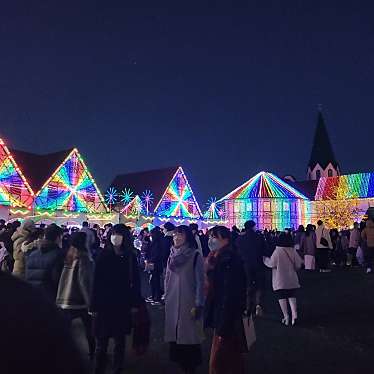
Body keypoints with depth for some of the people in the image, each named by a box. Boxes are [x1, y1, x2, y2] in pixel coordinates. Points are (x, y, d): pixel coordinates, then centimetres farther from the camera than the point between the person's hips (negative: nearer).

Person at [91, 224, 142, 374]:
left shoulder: (131, 257, -2)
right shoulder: (104, 255, -4)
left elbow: (135, 281, 1)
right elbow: (96, 281, -4)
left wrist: (135, 303, -2)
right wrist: (94, 304, -7)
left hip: (122, 304, 1)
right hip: (104, 303, -1)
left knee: (120, 341, 13)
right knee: (101, 341, 6)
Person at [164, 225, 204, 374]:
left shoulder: (195, 255, -11)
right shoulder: (172, 255, 5)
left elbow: (200, 281, -11)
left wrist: (198, 305, -13)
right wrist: (166, 297, 12)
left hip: (189, 303, -5)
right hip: (172, 302, 5)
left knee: (189, 335, 4)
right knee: (174, 333, 10)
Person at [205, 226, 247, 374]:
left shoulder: (229, 261, -21)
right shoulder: (218, 258, 9)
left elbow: (230, 295, -24)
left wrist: (223, 327, -23)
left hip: (228, 320, -9)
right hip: (221, 316, 9)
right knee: (232, 360, 21)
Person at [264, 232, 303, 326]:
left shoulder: (277, 252, -16)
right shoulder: (293, 251, -5)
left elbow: (271, 264, -12)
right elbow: (298, 265, 1)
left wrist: (265, 259, 7)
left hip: (280, 280, -3)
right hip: (292, 279, 3)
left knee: (282, 297, 6)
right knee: (292, 296, 12)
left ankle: (286, 316, 4)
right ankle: (294, 315, -2)